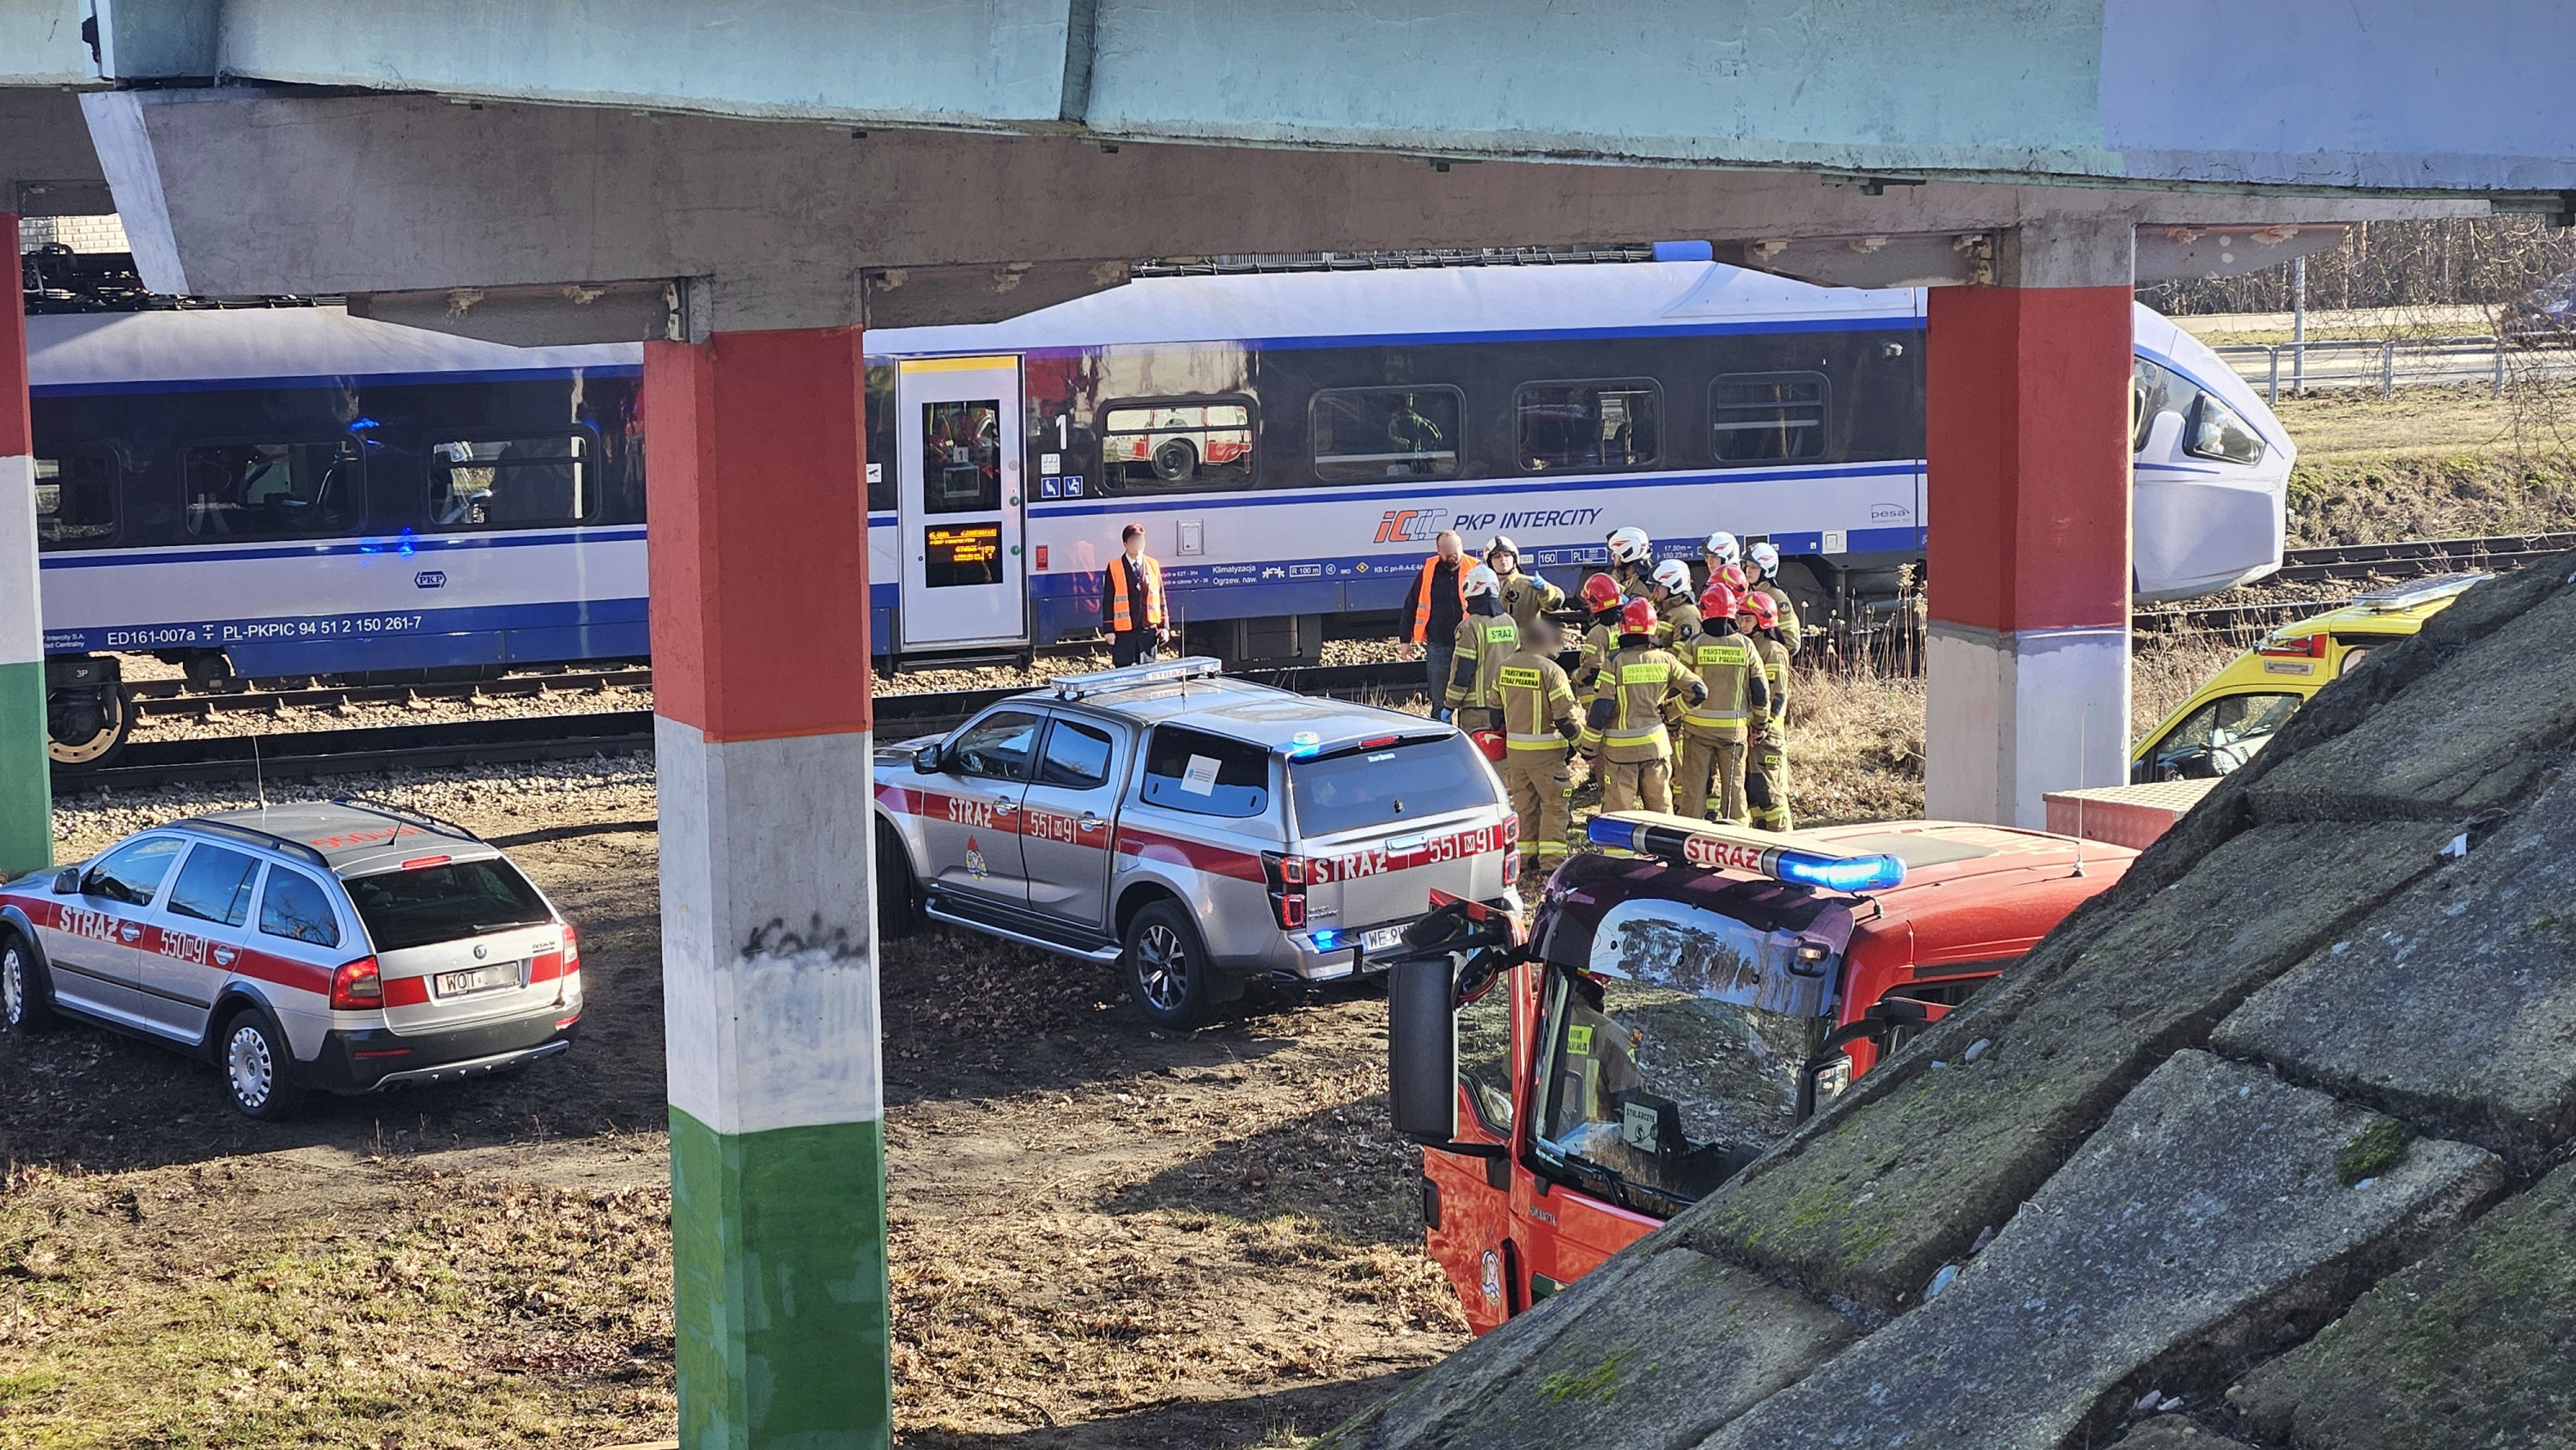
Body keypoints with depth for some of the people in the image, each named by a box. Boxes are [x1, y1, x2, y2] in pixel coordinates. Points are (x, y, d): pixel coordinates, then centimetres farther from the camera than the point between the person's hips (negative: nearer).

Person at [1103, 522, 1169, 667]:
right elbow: (1107, 601, -1)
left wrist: (1163, 626, 7)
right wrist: (1109, 630, -6)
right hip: (1123, 632, -3)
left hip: (1149, 631, 3)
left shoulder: (1153, 565, 8)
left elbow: (1160, 597, 11)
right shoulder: (1114, 568, -2)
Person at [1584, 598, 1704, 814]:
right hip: (1656, 745, 3)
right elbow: (1698, 691, 2)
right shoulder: (1664, 660, -2)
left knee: (1618, 811, 4)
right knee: (1661, 808, 13)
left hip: (1621, 748, -3)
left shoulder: (1615, 663, -12)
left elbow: (1599, 711, -13)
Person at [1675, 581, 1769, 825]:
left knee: (1694, 785, 6)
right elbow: (1761, 690, 1)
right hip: (1734, 729, 1)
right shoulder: (1745, 646, -3)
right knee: (1734, 785, 10)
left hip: (1698, 727, -1)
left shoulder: (1694, 646, -7)